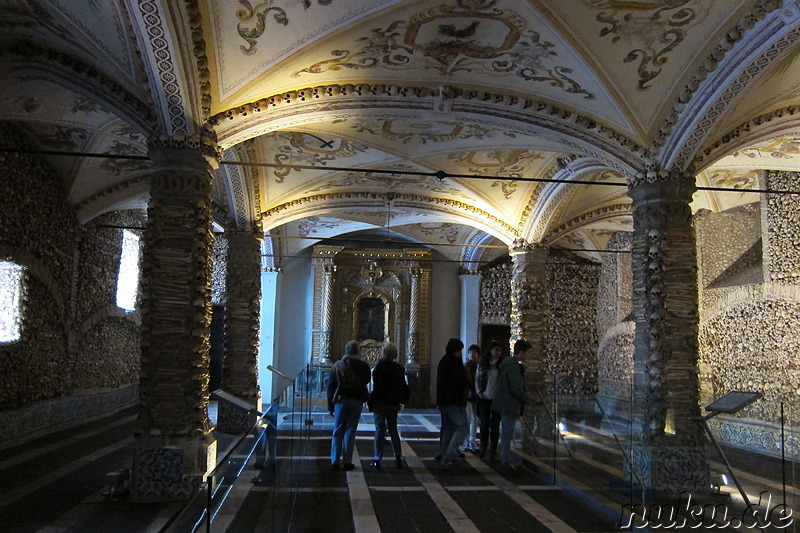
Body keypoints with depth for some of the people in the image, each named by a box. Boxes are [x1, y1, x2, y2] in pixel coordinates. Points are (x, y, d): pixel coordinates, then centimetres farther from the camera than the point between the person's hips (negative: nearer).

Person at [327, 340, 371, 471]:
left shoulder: (337, 365, 0)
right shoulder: (363, 366, -3)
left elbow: (331, 386, 1)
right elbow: (367, 381, 5)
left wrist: (330, 406, 5)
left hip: (340, 400, 1)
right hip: (356, 401, -1)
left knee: (337, 431, 7)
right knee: (350, 431, 4)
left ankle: (334, 461, 7)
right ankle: (347, 462, 5)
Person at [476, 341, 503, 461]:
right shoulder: (482, 363, 4)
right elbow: (477, 378, 11)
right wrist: (478, 391, 1)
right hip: (484, 398, 1)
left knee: (495, 426, 3)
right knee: (484, 425, 4)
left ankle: (493, 451, 13)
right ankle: (483, 448, 25)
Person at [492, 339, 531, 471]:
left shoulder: (506, 363, 12)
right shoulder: (514, 367, -20)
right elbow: (516, 389, -22)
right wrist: (526, 399, -8)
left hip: (504, 404, 10)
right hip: (510, 405, -10)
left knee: (505, 433, 18)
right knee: (508, 434, -3)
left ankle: (504, 459, 27)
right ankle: (506, 462, 4)